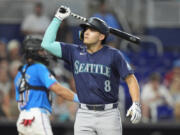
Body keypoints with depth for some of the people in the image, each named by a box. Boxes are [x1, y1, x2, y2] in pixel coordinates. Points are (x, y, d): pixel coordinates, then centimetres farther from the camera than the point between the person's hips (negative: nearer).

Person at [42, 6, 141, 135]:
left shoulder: (113, 55, -3)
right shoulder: (75, 52, 7)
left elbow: (131, 79, -3)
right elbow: (47, 44, 4)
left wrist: (136, 105, -16)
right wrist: (58, 18, 4)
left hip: (109, 115, -3)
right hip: (84, 114, 3)